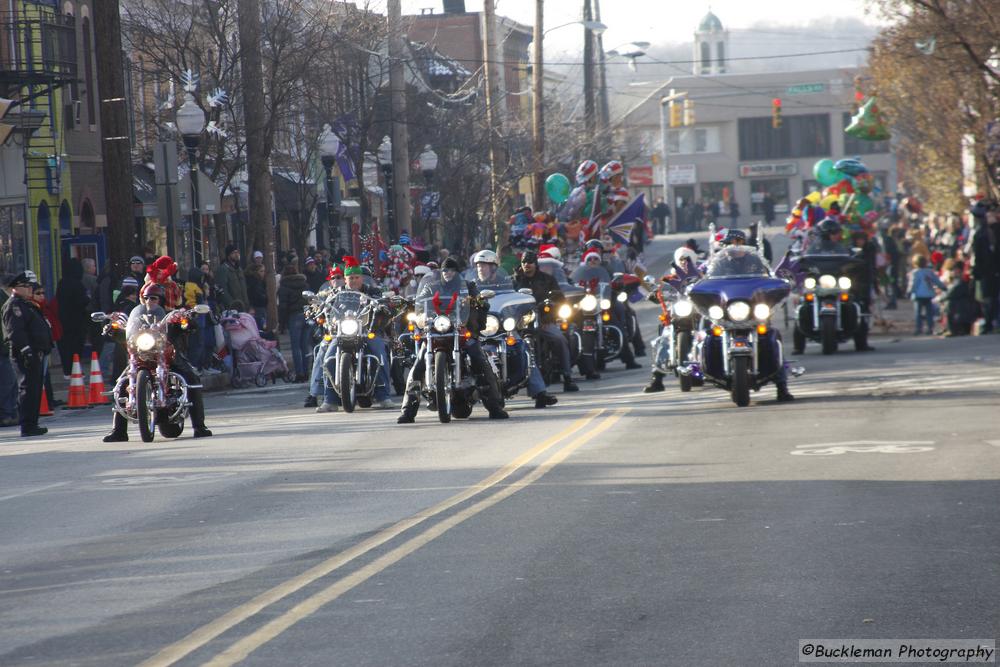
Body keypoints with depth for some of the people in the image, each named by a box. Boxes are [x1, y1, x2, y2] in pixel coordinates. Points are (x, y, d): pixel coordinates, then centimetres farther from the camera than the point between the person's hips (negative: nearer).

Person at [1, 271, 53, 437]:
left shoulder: (25, 304, 22)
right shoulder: (14, 305, -11)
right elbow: (15, 331, -21)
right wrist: (26, 349, -27)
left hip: (36, 353, 11)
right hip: (28, 354, -11)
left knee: (34, 389, 13)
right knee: (29, 388, -11)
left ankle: (31, 425, 18)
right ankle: (27, 426, -12)